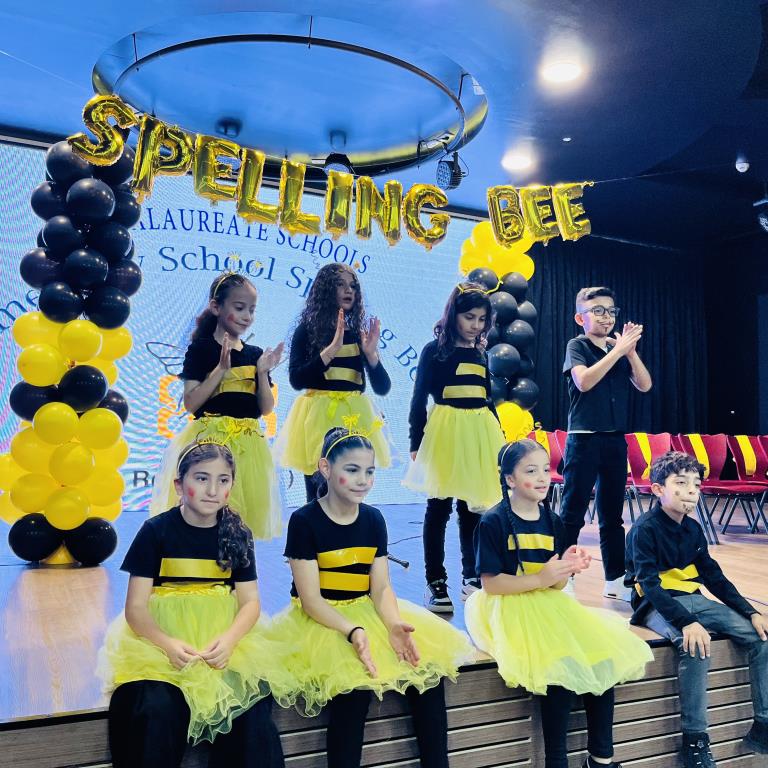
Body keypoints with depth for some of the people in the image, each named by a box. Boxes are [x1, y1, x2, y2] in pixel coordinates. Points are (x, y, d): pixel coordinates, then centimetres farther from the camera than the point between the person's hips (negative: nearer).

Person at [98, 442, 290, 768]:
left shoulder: (237, 534, 3)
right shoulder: (156, 531, -5)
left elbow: (250, 601, 2)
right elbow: (136, 607, -6)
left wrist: (229, 640, -18)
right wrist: (168, 644, -23)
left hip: (224, 637, 2)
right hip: (161, 637, -2)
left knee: (255, 699, -22)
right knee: (158, 707, -28)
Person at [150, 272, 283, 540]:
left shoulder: (256, 354, 11)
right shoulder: (201, 348, -2)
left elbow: (266, 409, 8)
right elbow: (191, 403, -10)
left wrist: (262, 372, -6)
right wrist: (221, 368, -15)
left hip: (248, 441, 5)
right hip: (212, 438, -5)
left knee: (247, 509, 6)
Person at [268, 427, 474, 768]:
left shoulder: (374, 519, 3)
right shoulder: (304, 521, -12)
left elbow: (381, 588, 0)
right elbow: (311, 599, -15)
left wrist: (393, 624, -21)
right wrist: (353, 632, -30)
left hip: (367, 613, 5)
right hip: (319, 621, -5)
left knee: (428, 668, -13)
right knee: (354, 685, -30)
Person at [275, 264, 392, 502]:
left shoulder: (359, 334, 12)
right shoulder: (307, 330, 3)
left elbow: (382, 388, 7)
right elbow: (296, 379, -11)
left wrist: (371, 353, -9)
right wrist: (332, 349, -17)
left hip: (354, 418, 3)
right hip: (319, 418, -3)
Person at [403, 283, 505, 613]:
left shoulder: (481, 353, 12)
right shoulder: (435, 350, -3)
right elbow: (419, 400, -3)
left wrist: (500, 438, 18)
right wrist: (416, 443, -7)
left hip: (479, 433, 5)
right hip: (445, 433, -5)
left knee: (472, 507, 11)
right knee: (439, 508, 1)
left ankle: (471, 577, 22)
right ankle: (436, 583, 10)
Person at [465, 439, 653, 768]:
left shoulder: (552, 522, 7)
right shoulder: (493, 522, -11)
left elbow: (555, 585, 9)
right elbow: (490, 584, -14)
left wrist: (566, 569, -13)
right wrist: (541, 579, -20)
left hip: (548, 605, 6)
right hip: (509, 609, -6)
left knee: (602, 655, -11)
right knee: (562, 666, -26)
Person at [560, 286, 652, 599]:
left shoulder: (620, 350, 12)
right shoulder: (577, 345, -2)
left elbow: (644, 385, 4)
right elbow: (584, 381, -19)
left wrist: (631, 351, -8)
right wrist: (618, 349, -17)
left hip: (616, 441, 5)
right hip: (584, 439, -5)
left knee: (612, 515, 12)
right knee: (572, 514, -2)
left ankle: (615, 580, 21)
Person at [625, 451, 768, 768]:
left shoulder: (693, 529, 7)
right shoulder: (645, 529, -15)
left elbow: (714, 577, 12)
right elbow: (650, 585, -23)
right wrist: (687, 622, -34)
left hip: (692, 600, 8)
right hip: (656, 607, -7)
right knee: (695, 644, -35)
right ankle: (695, 739, -23)